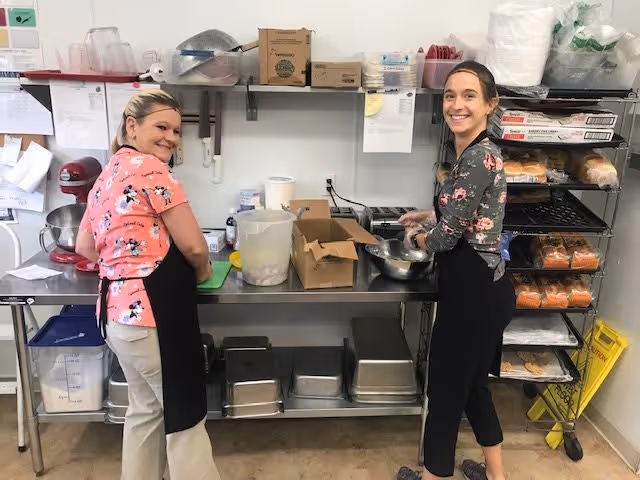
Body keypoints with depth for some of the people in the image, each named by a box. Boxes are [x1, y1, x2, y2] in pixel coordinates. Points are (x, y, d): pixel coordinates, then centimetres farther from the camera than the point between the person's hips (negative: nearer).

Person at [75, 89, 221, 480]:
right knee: (185, 415, 6)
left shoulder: (107, 176, 14)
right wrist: (202, 272, 5)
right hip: (154, 313, -9)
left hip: (118, 311, 9)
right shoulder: (151, 168, -13)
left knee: (146, 408, 24)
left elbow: (85, 247, 23)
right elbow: (194, 245, -15)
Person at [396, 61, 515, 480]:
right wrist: (429, 216, 18)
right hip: (476, 287, 10)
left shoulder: (481, 158, -22)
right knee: (471, 384, 24)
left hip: (474, 291, -10)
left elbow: (447, 235, -19)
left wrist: (416, 236, 0)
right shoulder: (466, 152, 9)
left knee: (445, 390, 9)